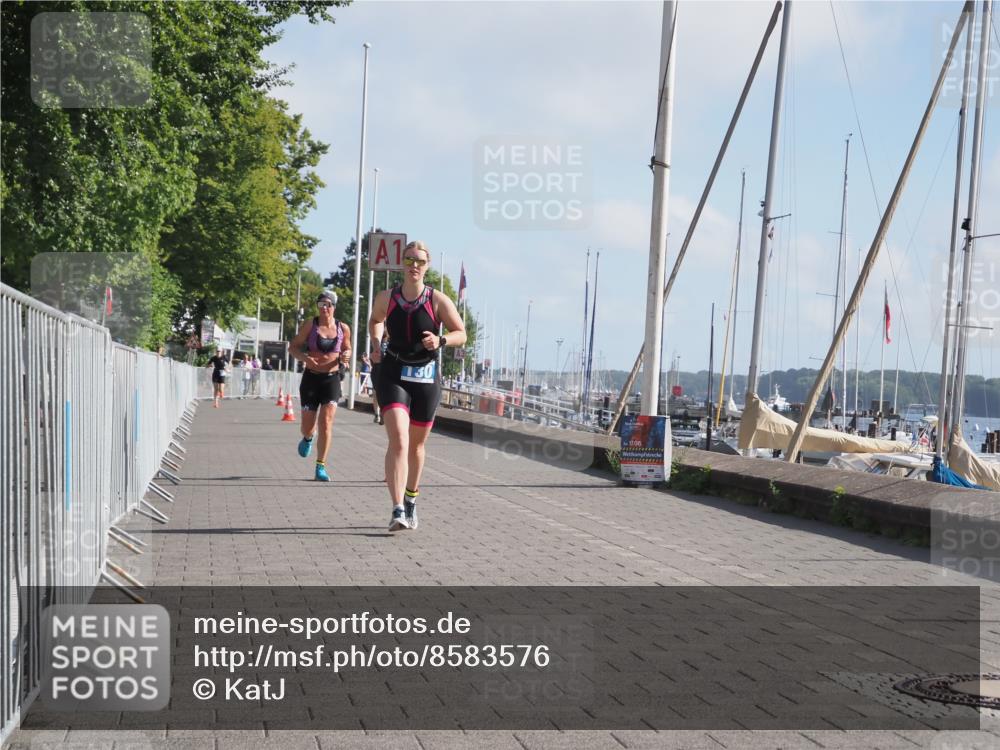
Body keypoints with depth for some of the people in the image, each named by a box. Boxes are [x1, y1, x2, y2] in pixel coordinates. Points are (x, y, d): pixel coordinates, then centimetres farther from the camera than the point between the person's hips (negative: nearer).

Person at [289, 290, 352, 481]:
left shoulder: (343, 329, 1)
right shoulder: (310, 325, -3)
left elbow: (347, 349, 17)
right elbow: (293, 347, 1)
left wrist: (346, 356, -7)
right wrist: (304, 357, -20)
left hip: (332, 379, 0)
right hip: (311, 377, 0)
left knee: (326, 422, -12)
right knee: (308, 426, 7)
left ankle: (321, 467, -4)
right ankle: (307, 438, 46)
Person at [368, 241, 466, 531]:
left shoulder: (438, 300, -6)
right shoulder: (386, 298, -1)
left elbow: (461, 334, 2)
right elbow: (375, 320, 22)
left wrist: (441, 341, -18)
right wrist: (376, 343, 4)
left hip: (426, 377, 1)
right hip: (393, 375, -1)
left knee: (416, 445, 14)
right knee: (398, 440, -19)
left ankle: (410, 502, 36)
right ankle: (397, 511, -24)